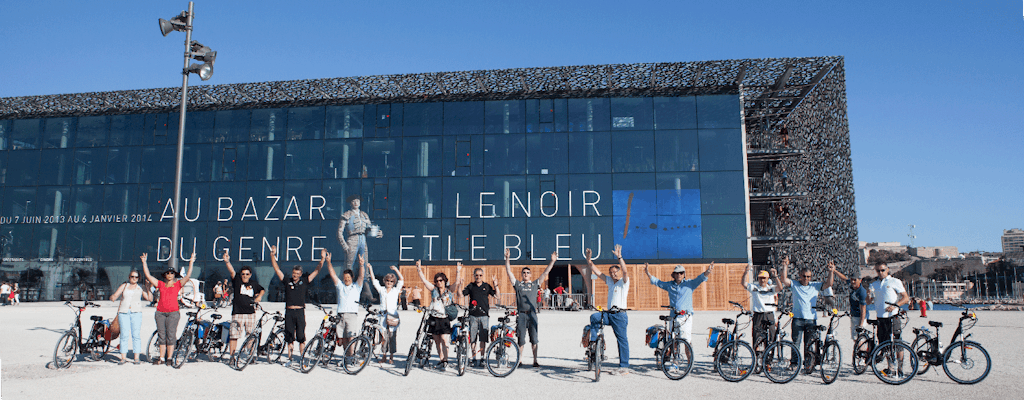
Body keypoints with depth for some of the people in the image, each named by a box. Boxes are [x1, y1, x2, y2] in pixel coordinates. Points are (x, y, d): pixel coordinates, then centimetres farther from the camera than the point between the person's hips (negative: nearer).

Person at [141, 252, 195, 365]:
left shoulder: (178, 284, 7)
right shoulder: (160, 284, 12)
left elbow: (187, 276, -4)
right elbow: (148, 275, 13)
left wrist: (191, 263, -9)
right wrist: (144, 262, 11)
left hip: (173, 312, -3)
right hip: (160, 312, 3)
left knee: (170, 336, -2)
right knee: (161, 336, 6)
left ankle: (169, 358, 4)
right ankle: (161, 358, 12)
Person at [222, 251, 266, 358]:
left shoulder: (254, 284, 8)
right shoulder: (237, 280, 0)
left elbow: (262, 290, 27)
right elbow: (232, 271, -18)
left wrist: (259, 296, 6)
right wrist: (227, 262, -35)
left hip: (250, 313, 2)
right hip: (237, 313, -2)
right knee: (234, 336, -2)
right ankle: (232, 356, 7)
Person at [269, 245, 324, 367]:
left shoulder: (304, 282, 6)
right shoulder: (287, 282, 8)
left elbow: (317, 271, 4)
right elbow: (276, 269, 8)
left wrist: (322, 259, -6)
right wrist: (273, 255, 0)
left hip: (300, 312, -2)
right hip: (289, 312, 2)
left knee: (301, 337, -2)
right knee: (289, 337, 7)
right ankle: (289, 359, 16)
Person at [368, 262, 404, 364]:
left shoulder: (396, 290, 8)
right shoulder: (381, 290, 12)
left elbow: (401, 279, 0)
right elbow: (373, 280, 12)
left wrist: (396, 269, -4)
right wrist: (370, 269, 8)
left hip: (393, 316, -2)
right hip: (383, 316, 2)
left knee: (392, 336, -1)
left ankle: (391, 356, 7)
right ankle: (384, 355, 16)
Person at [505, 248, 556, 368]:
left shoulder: (535, 284, 13)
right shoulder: (518, 284, 11)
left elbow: (545, 273, 9)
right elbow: (509, 272, 4)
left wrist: (552, 261, 2)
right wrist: (507, 259, -5)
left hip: (532, 314, 1)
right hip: (521, 314, -1)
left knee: (534, 340, 2)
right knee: (521, 340, 2)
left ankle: (535, 361, 6)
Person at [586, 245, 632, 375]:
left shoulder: (624, 282, -2)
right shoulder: (610, 281, 15)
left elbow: (624, 270, -22)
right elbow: (597, 272, 14)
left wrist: (619, 257, -33)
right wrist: (588, 259, 7)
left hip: (619, 314, -6)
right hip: (609, 314, 6)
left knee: (622, 340, -3)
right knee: (594, 317, -16)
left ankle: (624, 367, 2)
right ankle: (593, 343, -7)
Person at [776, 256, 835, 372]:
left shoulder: (815, 286, 9)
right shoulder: (794, 285, 4)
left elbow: (828, 284, -1)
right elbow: (784, 279, -10)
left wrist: (831, 272, -13)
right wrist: (785, 267, -18)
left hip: (811, 319, 1)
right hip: (798, 319, -1)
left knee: (809, 344, 6)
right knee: (796, 343, -1)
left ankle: (808, 365, 14)